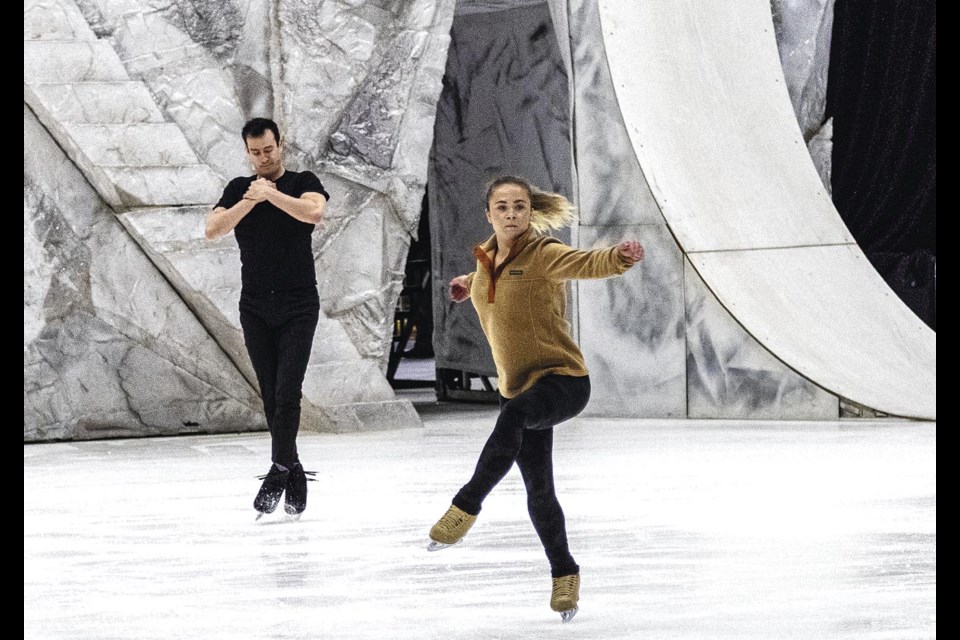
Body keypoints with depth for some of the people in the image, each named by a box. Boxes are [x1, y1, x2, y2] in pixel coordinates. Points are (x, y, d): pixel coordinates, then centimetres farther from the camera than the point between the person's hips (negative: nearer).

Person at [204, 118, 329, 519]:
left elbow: (314, 211, -20)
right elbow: (212, 230, -4)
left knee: (287, 392, -13)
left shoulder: (303, 183, 2)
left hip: (298, 305, -3)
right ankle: (294, 474, 13)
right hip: (255, 307, 3)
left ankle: (277, 472, -11)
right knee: (270, 396, 4)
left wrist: (271, 195, -21)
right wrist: (251, 200, -12)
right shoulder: (238, 190, 10)